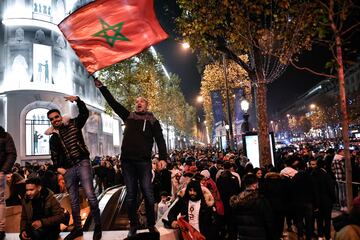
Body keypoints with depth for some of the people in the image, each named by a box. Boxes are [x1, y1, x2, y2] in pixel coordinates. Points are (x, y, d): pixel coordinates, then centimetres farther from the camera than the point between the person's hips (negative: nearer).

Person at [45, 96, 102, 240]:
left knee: (90, 195, -14)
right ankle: (77, 228, 23)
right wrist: (57, 168, 0)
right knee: (73, 201, 10)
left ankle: (98, 226, -3)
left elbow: (85, 113, -6)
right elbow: (54, 156, 16)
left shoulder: (73, 124, 7)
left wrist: (77, 100, -19)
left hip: (82, 164, -4)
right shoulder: (53, 138, 16)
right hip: (67, 170, 4)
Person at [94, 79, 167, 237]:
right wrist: (100, 86, 13)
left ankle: (151, 225, 13)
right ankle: (133, 225, 18)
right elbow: (113, 102, 15)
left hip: (144, 161, -3)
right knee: (131, 195, 8)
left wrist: (163, 158, -15)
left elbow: (160, 140, -1)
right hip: (127, 161, 3)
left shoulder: (152, 121, 7)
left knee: (148, 194, -1)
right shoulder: (128, 116, 15)